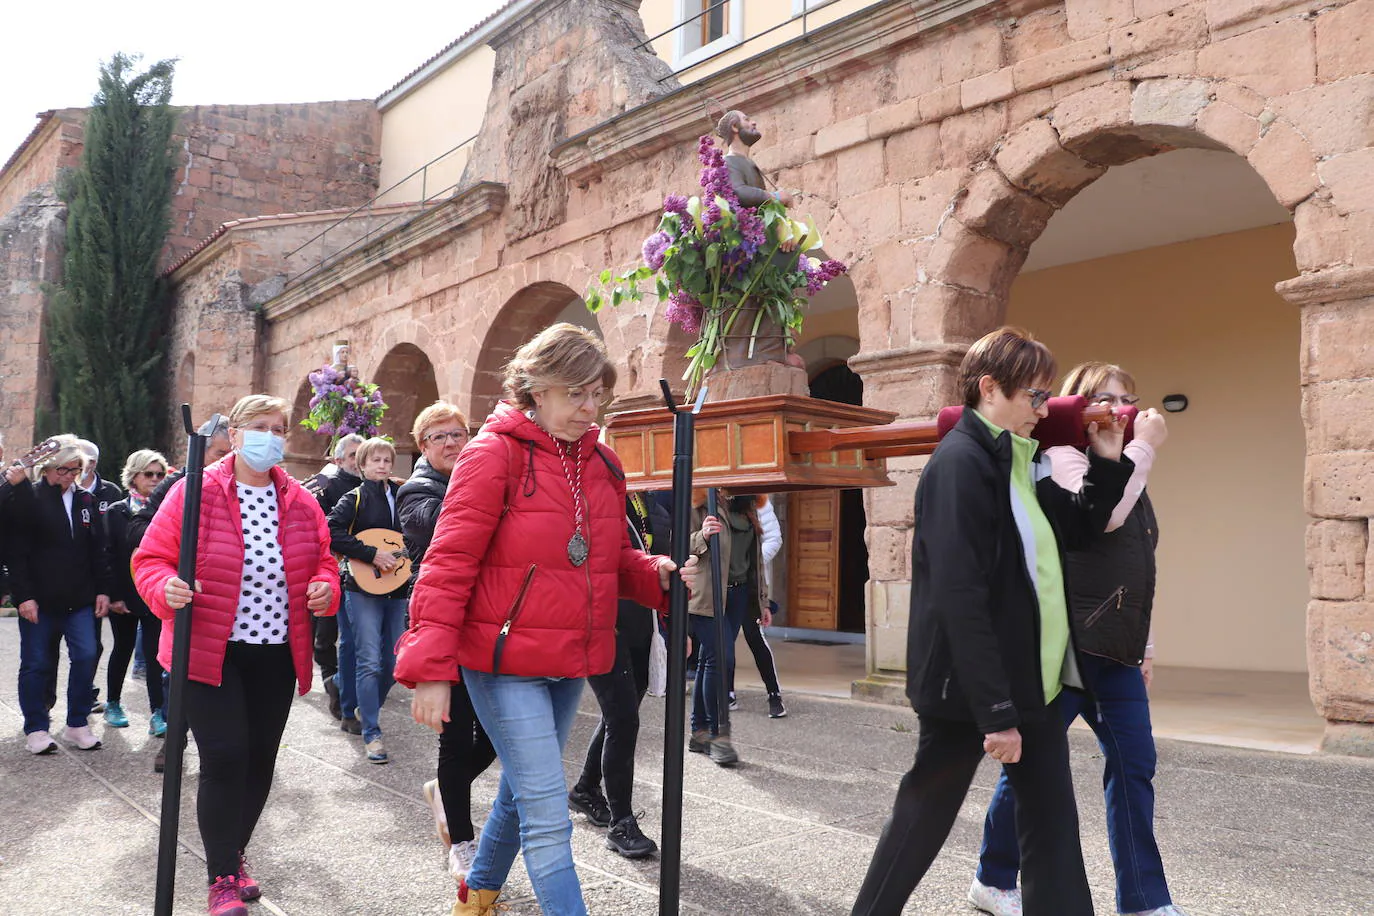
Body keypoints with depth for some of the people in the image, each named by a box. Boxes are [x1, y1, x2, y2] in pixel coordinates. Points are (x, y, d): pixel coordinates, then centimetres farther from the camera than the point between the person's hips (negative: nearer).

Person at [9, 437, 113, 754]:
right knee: (37, 664, 5)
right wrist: (24, 596, -13)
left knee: (86, 657, -2)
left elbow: (99, 550, 12)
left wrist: (103, 590, 6)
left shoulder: (86, 501, 8)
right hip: (39, 600, -3)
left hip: (79, 599, 4)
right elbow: (17, 553, -8)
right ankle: (35, 728, 17)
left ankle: (77, 724, 12)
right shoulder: (29, 501, -5)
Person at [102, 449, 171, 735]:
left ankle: (157, 714, -3)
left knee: (157, 652, -4)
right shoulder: (116, 512, 1)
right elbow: (109, 556, -3)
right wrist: (113, 596, -8)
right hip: (125, 597, 0)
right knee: (123, 649, 13)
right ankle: (113, 704, 30)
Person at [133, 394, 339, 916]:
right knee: (224, 757, -8)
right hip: (211, 652, -4)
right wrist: (166, 588, -26)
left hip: (277, 655, 5)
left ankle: (234, 852, 34)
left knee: (260, 757, 12)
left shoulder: (301, 502, 5)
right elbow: (152, 558, -6)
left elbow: (321, 558, 15)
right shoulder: (196, 491, -8)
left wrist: (325, 586, -6)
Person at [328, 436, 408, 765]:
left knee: (392, 662, 10)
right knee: (370, 663, -8)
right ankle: (372, 735, -1)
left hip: (397, 589, 5)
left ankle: (368, 709, 35)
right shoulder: (355, 498, -3)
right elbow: (333, 533, -17)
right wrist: (372, 554, -20)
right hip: (364, 588, -5)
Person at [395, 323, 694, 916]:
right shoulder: (496, 452, -11)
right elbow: (448, 564, -14)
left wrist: (654, 574, -3)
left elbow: (613, 560, 19)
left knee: (523, 792, 23)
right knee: (548, 817, -8)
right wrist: (431, 666, -19)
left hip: (570, 665, 8)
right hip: (505, 662, -7)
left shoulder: (602, 464, 9)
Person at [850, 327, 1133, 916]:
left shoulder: (1019, 460, 10)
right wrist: (995, 712, -23)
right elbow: (959, 596, -23)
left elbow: (1079, 533, 19)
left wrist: (1107, 462, 6)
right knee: (925, 814, 8)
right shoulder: (960, 462, -17)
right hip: (969, 686, -8)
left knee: (1052, 822, 10)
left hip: (1031, 679, 8)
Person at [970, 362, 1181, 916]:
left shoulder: (1124, 469, 19)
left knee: (1134, 764, 3)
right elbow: (1104, 514, -26)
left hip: (1115, 649, 8)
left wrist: (1143, 643, 21)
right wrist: (1144, 446, -16)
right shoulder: (1063, 458, -5)